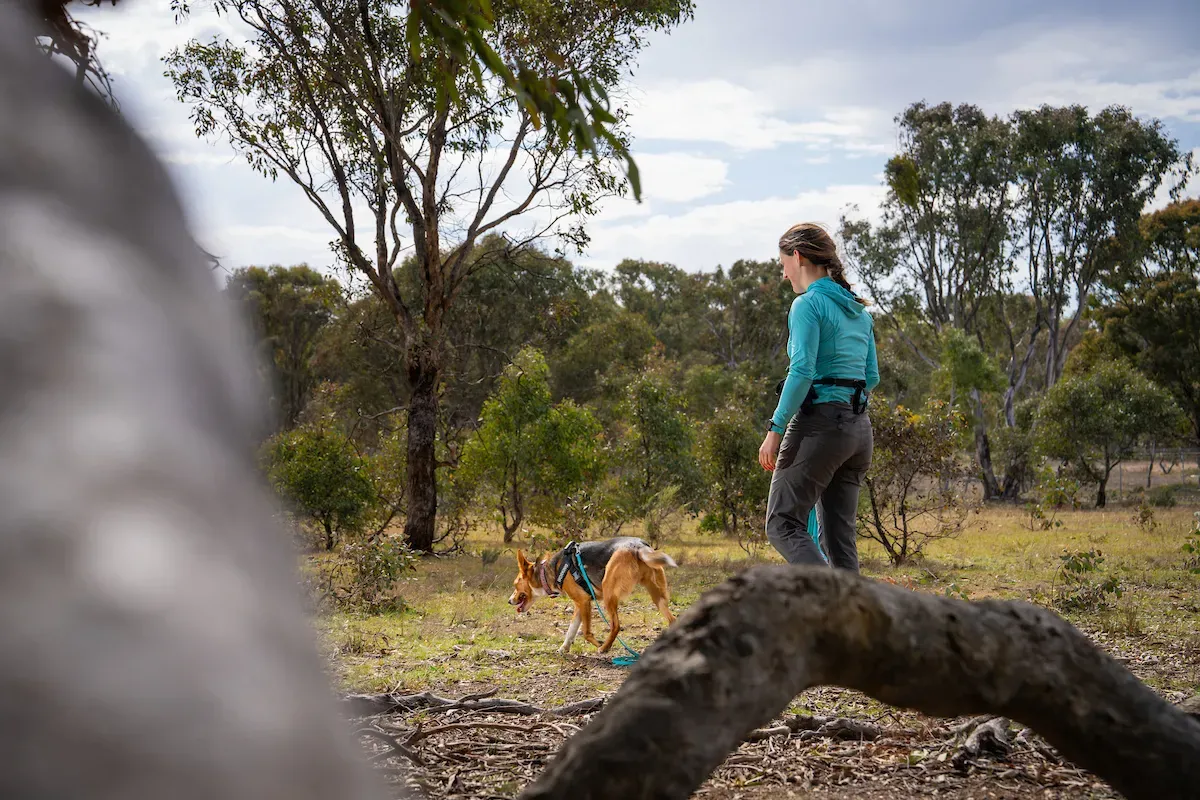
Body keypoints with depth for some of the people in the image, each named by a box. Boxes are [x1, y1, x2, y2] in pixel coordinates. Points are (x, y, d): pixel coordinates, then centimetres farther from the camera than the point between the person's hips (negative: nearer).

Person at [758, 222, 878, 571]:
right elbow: (871, 376, 17)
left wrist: (776, 428, -16)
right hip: (859, 427, 8)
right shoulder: (858, 309, 16)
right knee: (839, 532, 11)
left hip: (819, 423, -8)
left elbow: (802, 372, -19)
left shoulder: (808, 304, -9)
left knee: (783, 523, -4)